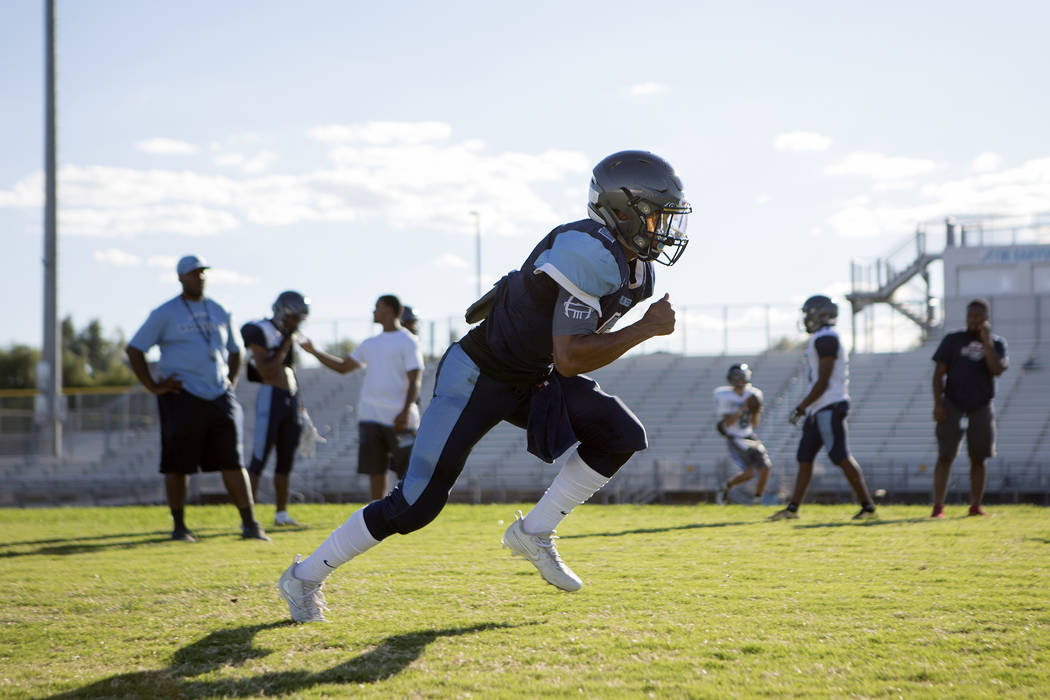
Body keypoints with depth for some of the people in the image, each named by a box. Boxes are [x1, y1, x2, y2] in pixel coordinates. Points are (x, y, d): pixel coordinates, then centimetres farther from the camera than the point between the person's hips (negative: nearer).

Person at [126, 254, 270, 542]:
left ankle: (250, 524, -3)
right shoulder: (165, 314, 1)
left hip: (220, 398, 4)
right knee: (178, 464, 0)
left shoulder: (219, 312, 15)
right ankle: (179, 526, 11)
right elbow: (134, 349, 1)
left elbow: (234, 350, 28)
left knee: (232, 462, -1)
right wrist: (153, 387, -6)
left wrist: (231, 381, 13)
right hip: (182, 397, -4)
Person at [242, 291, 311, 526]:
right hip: (271, 398, -8)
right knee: (259, 459, -9)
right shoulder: (260, 332, -10)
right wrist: (285, 344, -14)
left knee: (286, 460, 12)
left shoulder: (289, 334, 15)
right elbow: (267, 371, -18)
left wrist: (298, 404, 21)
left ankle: (281, 512, 20)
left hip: (291, 398, 8)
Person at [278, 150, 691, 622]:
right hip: (477, 377, -9)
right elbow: (569, 360, -33)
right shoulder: (588, 253, -29)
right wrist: (646, 329, -27)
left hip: (530, 381, 9)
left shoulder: (634, 267, 1)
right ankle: (304, 577, 8)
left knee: (622, 435, -9)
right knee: (416, 505, -9)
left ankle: (534, 533, 2)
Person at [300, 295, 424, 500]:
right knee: (375, 471, 4)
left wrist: (405, 411, -22)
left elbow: (414, 381, -11)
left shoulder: (408, 342, -3)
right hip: (371, 416, 6)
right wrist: (314, 351, 22)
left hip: (398, 419, -6)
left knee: (407, 472, -5)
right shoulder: (371, 344, 19)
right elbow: (342, 366, 27)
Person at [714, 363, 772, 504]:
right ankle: (728, 485, 13)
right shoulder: (724, 396, -13)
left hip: (749, 436, 5)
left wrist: (757, 413, -14)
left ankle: (758, 500, 6)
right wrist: (742, 409, -25)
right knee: (748, 473, -18)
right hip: (733, 438, -5)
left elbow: (753, 424, 6)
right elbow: (727, 423, -17)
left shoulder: (753, 394, 1)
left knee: (765, 468, -10)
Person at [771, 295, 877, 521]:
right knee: (805, 457, 9)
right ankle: (793, 508, 12)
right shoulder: (821, 339, 18)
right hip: (819, 409, 11)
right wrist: (804, 408, 23)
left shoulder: (825, 339, -15)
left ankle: (867, 506, -5)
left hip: (829, 407, -11)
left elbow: (823, 382, -18)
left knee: (842, 458, -9)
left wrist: (801, 408, -15)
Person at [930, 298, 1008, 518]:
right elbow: (939, 373, 2)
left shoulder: (996, 343, 6)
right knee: (945, 456, -8)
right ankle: (938, 507, -9)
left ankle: (976, 506, 14)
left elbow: (997, 370, -12)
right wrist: (938, 403, -8)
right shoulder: (952, 340, 4)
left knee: (979, 458, 5)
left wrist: (986, 341, -14)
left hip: (981, 407, 1)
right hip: (953, 405, -1)